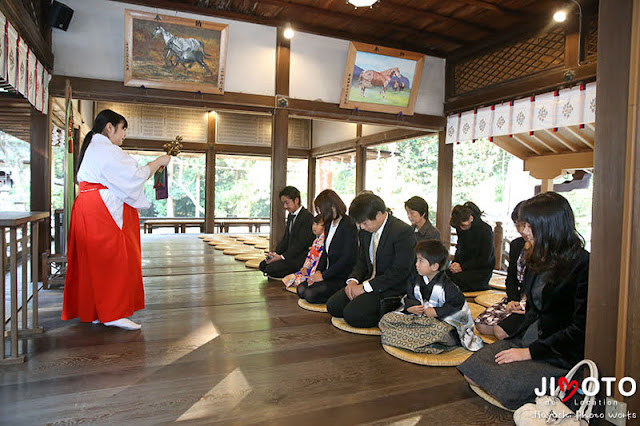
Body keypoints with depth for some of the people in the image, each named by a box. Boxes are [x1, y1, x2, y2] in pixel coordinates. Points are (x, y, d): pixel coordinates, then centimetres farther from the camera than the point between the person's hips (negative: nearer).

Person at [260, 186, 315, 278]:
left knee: (271, 269, -20)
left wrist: (282, 257, -21)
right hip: (290, 254, 10)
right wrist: (275, 253, -2)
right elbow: (286, 238, 14)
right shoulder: (291, 215, 14)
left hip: (301, 257, -10)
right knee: (263, 265, 4)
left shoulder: (307, 216, -16)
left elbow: (301, 244, -20)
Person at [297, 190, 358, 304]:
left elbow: (348, 258, -20)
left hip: (342, 278, -9)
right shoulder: (329, 225, 12)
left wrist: (324, 276, -17)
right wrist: (318, 271, 0)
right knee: (301, 289, -6)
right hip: (329, 273, 9)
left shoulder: (349, 225, -16)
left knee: (310, 294, -21)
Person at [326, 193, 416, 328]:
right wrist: (353, 280, -6)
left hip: (391, 290, -8)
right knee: (332, 305, -4)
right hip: (369, 282, 8)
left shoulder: (403, 232, -18)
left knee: (352, 314, -23)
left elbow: (400, 271, -21)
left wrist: (365, 287, -20)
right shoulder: (365, 231, 8)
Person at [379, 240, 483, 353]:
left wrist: (436, 312, -18)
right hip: (417, 316, 6)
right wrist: (410, 307, -6)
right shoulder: (415, 281, 6)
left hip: (441, 320, -6)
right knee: (386, 319, -14)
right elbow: (409, 297, 16)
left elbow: (457, 304, -14)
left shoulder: (447, 286, -13)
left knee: (441, 331, -44)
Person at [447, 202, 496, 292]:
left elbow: (485, 260, -14)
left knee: (455, 279, -30)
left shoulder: (486, 230, -15)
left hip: (482, 270, -6)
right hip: (464, 265, 6)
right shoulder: (460, 228, 3)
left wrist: (462, 267, -17)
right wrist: (455, 263, -4)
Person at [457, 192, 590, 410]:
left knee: (508, 386, -25)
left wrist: (531, 352, -17)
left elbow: (580, 329, -18)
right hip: (527, 339, 8)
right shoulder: (538, 259, 10)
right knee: (471, 373, -7)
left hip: (561, 354, -8)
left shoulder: (582, 265, -16)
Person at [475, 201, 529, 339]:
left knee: (501, 330, -25)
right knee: (481, 324, -8)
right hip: (517, 298, 7)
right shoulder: (516, 245, 13)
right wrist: (512, 300, -3)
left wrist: (526, 304, -21)